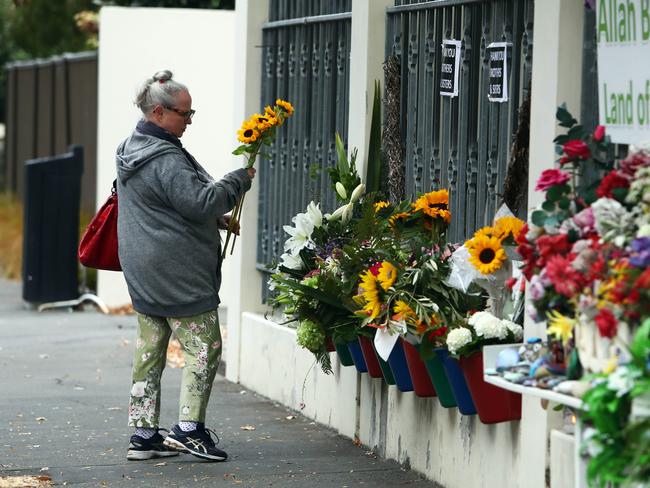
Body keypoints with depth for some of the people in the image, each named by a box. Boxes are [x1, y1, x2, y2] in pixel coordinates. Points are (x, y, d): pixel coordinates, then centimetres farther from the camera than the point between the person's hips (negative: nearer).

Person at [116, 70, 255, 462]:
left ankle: (144, 433, 14)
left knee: (150, 349, 11)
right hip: (178, 273, -10)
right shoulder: (165, 159, -18)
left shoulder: (132, 151, 15)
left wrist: (217, 219, 16)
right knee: (204, 344, -3)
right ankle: (190, 428, -6)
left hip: (144, 273, 10)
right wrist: (241, 180, -8)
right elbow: (200, 200, -21)